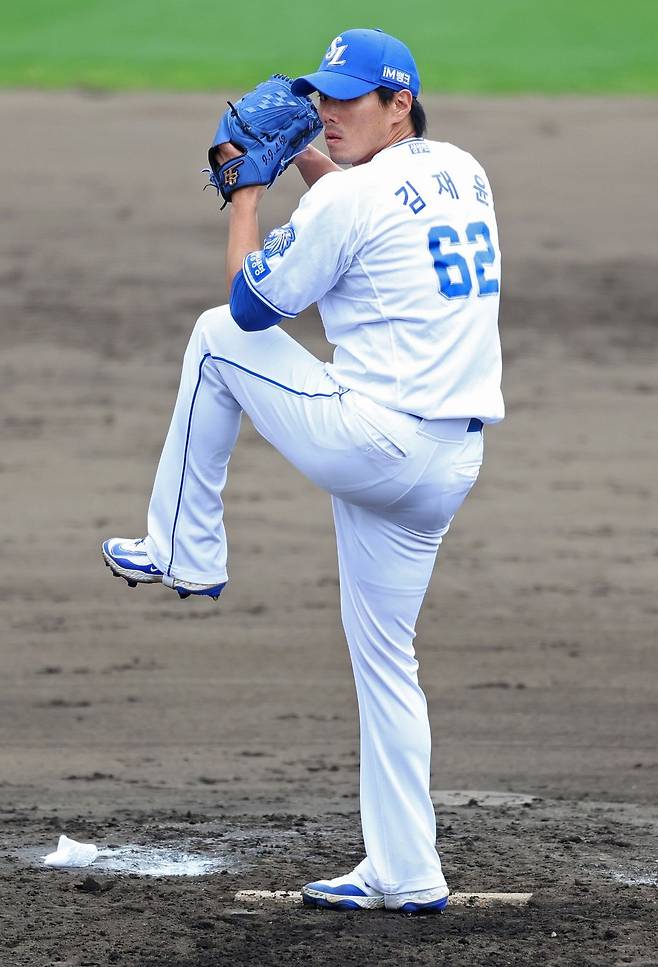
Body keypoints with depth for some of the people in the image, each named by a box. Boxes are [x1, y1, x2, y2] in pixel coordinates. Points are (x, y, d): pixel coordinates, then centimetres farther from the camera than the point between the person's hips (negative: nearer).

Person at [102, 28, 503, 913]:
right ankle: (406, 874, 14)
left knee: (218, 335, 10)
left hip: (371, 441, -8)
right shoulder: (463, 174, 13)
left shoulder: (352, 196, -12)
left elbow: (253, 300, -1)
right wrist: (304, 158, 25)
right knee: (384, 658, 16)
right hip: (451, 466, 8)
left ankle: (187, 553, 17)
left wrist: (247, 190, 9)